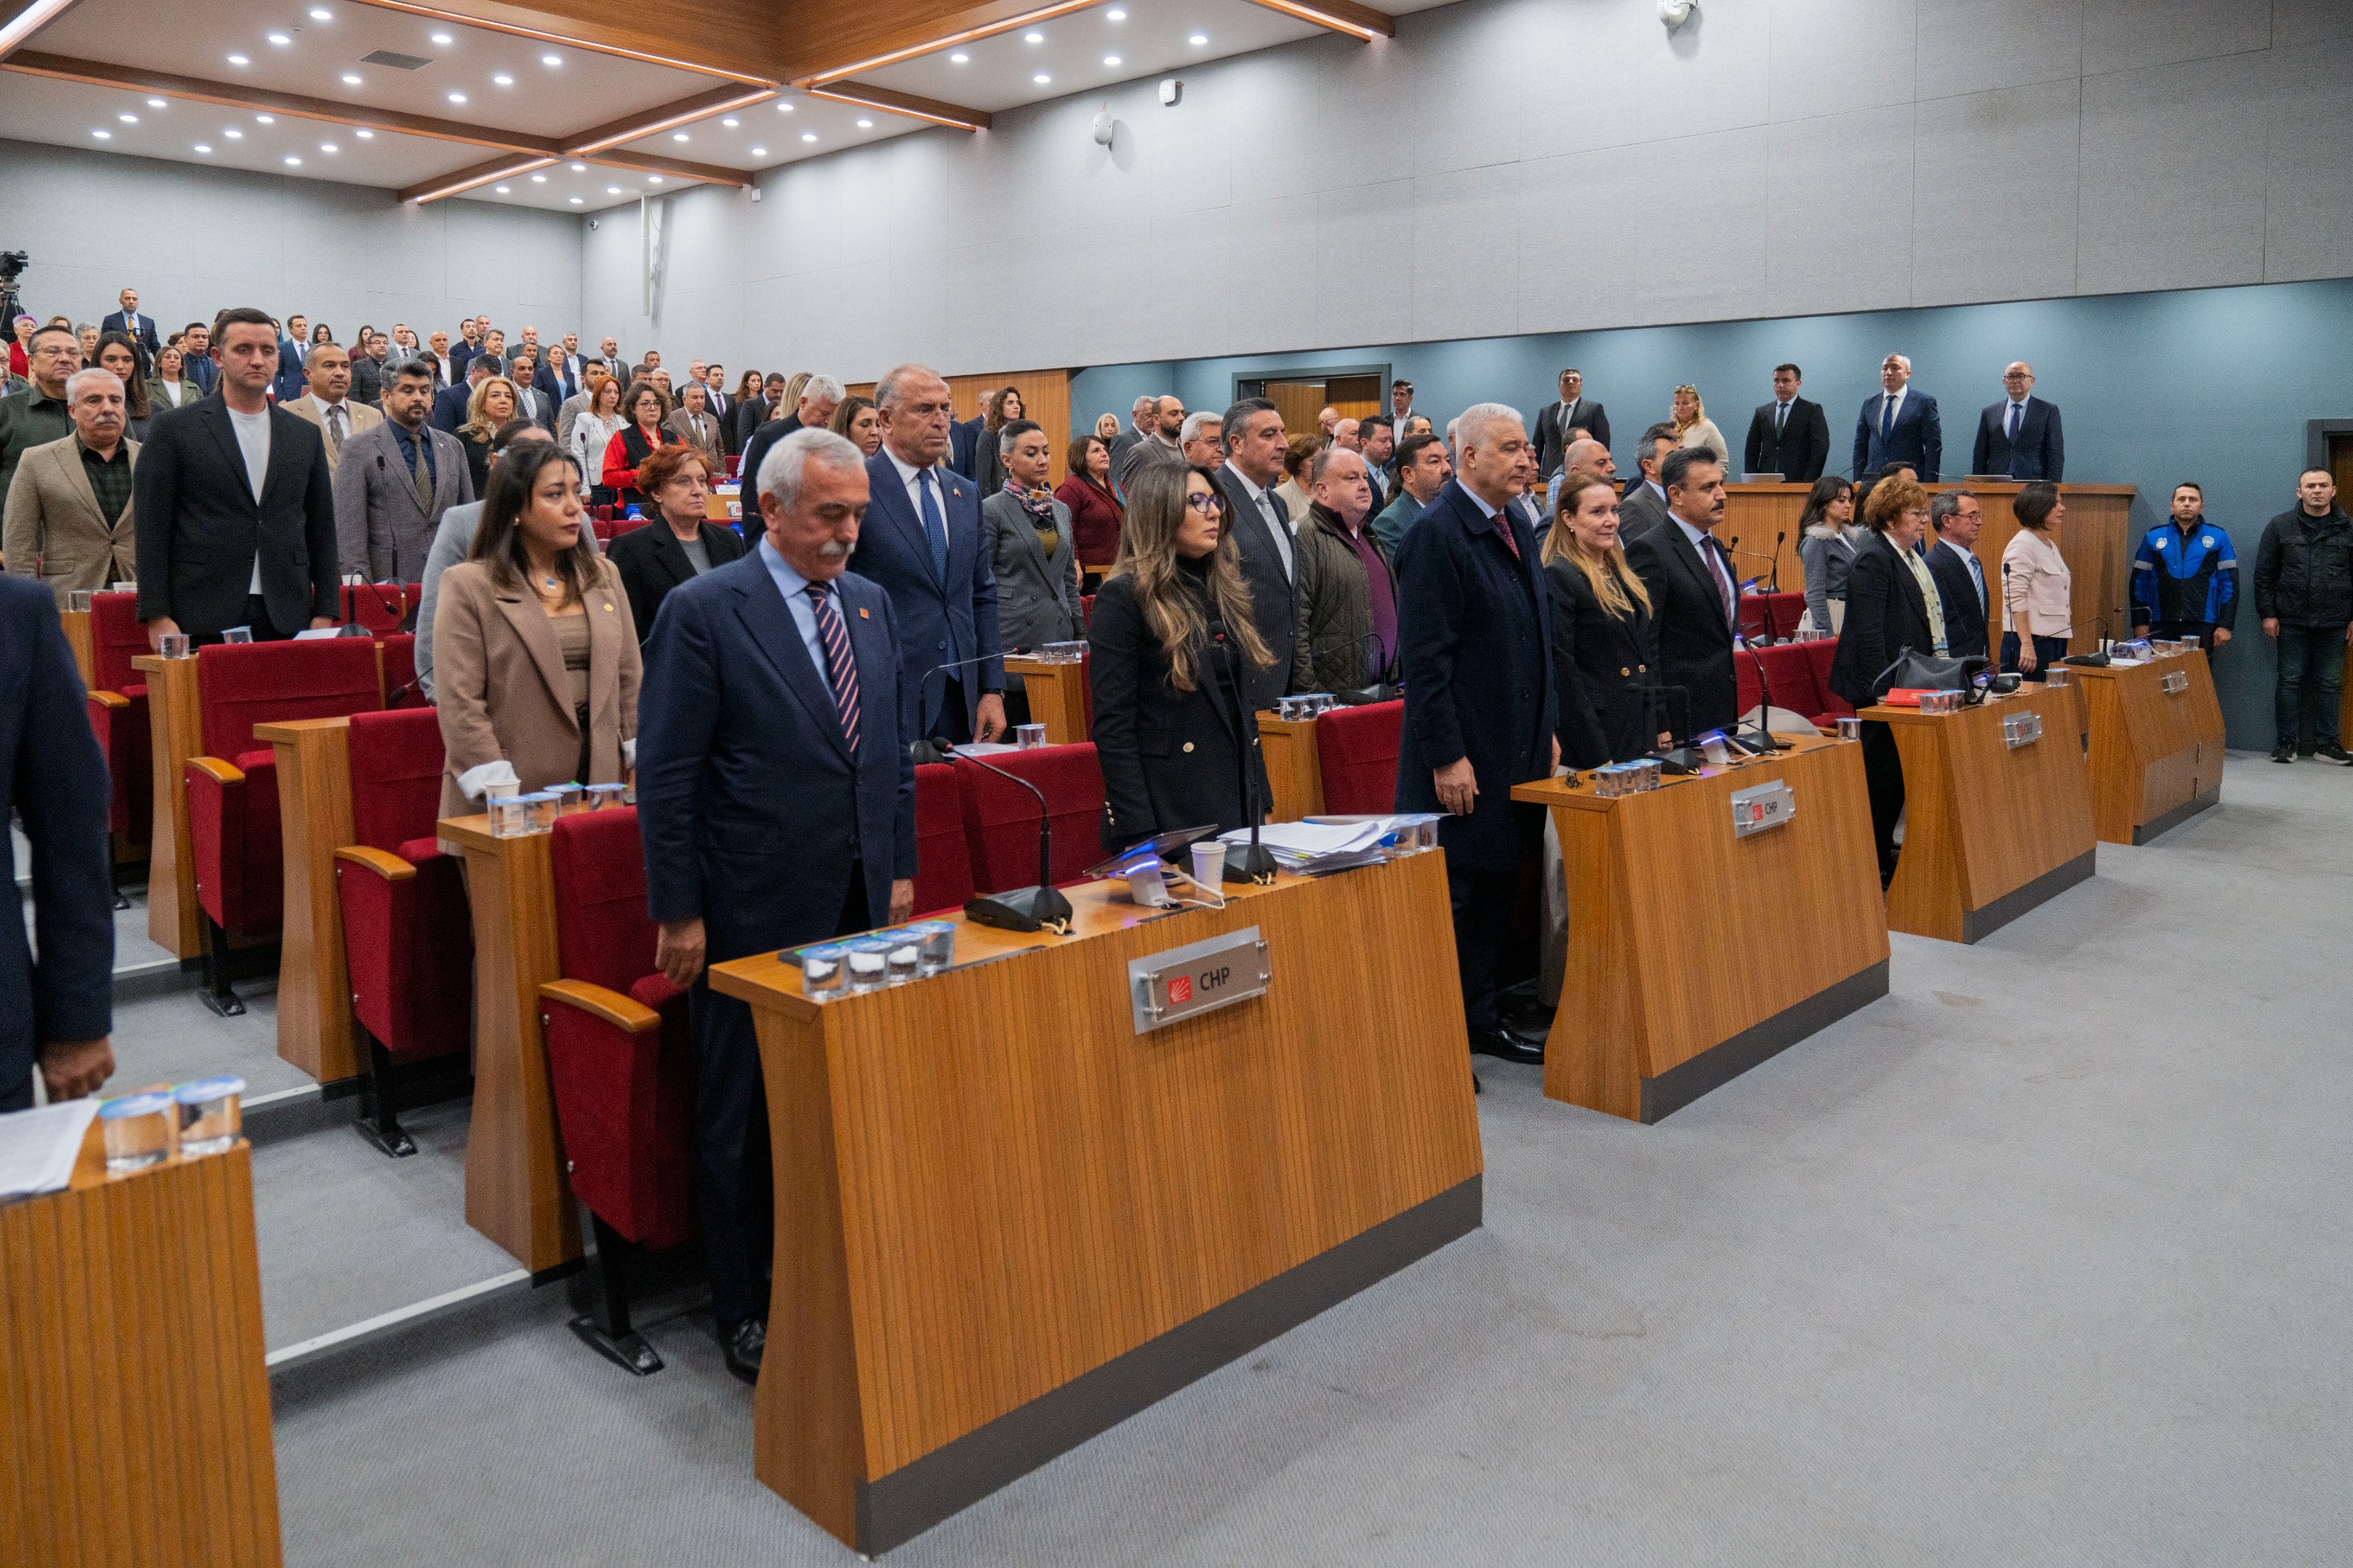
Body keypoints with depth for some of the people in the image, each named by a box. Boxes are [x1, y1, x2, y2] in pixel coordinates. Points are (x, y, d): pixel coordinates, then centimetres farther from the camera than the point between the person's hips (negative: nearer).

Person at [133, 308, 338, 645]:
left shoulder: (306, 436, 13)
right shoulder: (173, 430, 4)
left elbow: (322, 530, 14)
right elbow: (151, 530, 0)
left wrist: (325, 613, 6)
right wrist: (158, 617, -7)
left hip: (288, 619, 3)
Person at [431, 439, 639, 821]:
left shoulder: (604, 576, 13)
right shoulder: (466, 586, -2)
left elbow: (629, 679, 14)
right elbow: (459, 702, -8)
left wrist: (643, 764, 4)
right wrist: (500, 792, -15)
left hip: (599, 785, 4)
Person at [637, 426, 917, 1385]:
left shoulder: (871, 604, 9)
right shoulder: (703, 612, -10)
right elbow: (666, 775, -10)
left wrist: (900, 868, 12)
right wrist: (677, 912, -11)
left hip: (861, 907, 6)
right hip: (754, 912, -5)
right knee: (743, 1121, 9)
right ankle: (743, 1314, 26)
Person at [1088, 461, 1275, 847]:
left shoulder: (1225, 590, 13)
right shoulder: (1123, 598, -9)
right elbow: (1112, 728, -14)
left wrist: (1262, 803, 12)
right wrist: (1140, 836, -20)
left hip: (1238, 803, 7)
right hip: (1171, 813, -7)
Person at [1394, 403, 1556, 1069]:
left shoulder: (1517, 527, 14)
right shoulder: (1435, 535, -14)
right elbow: (1425, 658, -17)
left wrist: (1547, 728, 18)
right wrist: (1447, 756, -19)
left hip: (1518, 747, 9)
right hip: (1465, 755, -8)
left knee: (1499, 887, 14)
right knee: (1453, 895, -1)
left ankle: (1480, 1019, 27)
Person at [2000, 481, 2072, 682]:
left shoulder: (2051, 546, 19)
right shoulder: (2022, 545, -10)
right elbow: (2016, 598, -18)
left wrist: (2063, 649, 21)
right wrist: (2027, 645, -23)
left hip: (2054, 641, 9)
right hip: (2031, 642, -9)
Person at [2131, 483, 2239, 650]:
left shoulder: (2218, 537, 7)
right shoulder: (2153, 537, 10)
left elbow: (2229, 583, 5)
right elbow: (2140, 582, 10)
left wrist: (2225, 625, -2)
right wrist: (2140, 623, 3)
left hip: (2202, 627, -1)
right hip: (2161, 627, 1)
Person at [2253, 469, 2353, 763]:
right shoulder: (2280, 526, 3)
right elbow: (2264, 574, 3)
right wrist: (2268, 613, -3)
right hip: (2292, 620, -1)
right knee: (2290, 681, 3)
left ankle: (2327, 743, 14)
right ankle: (2286, 742, 10)